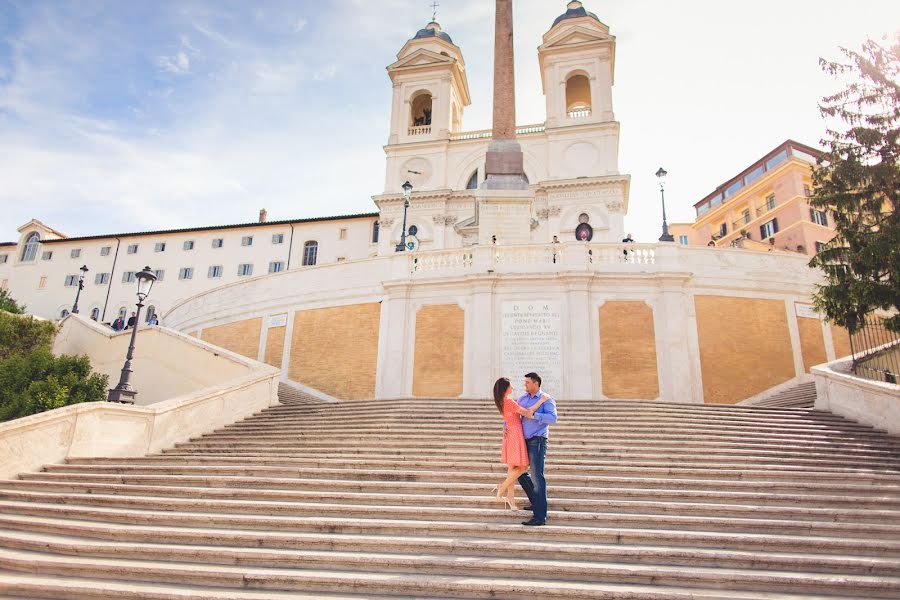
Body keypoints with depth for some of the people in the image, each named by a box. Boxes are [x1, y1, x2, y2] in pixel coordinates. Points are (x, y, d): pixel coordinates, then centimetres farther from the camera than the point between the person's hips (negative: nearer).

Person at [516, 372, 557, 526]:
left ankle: (540, 516, -7)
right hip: (525, 441, 8)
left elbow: (552, 418, -20)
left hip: (537, 441, -8)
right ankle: (536, 502, 31)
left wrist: (534, 415, -24)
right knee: (520, 472, 16)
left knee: (536, 476, -10)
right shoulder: (523, 398, 13)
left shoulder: (546, 399, -7)